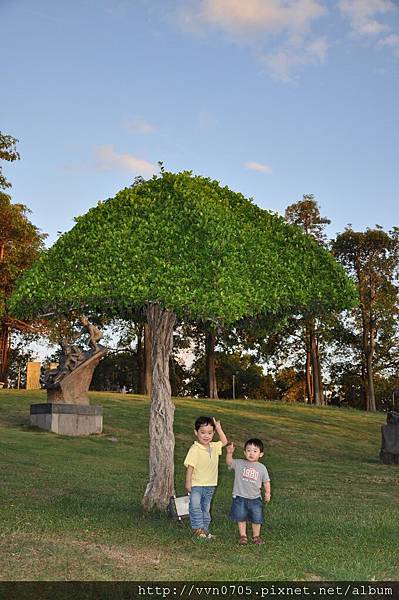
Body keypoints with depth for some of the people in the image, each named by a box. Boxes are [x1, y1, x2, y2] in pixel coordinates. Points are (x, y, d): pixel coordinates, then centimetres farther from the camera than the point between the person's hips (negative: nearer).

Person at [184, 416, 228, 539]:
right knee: (195, 506, -21)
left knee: (206, 508, 14)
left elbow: (224, 442, 23)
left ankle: (204, 530, 23)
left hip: (210, 485, 6)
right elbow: (190, 466, -18)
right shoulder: (194, 449, -17)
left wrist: (218, 428, 13)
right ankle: (198, 528, -13)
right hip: (196, 484, -6)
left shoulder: (214, 447, 4)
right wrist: (188, 482, -20)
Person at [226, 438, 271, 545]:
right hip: (240, 497, -1)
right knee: (241, 518, 9)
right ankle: (243, 535, 27)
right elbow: (229, 462, -19)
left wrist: (267, 493, 0)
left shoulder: (261, 468, 0)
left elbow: (266, 481, 8)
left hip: (255, 498, 1)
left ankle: (256, 536, 29)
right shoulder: (239, 464, -4)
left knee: (256, 519, 9)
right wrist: (229, 453, -36)